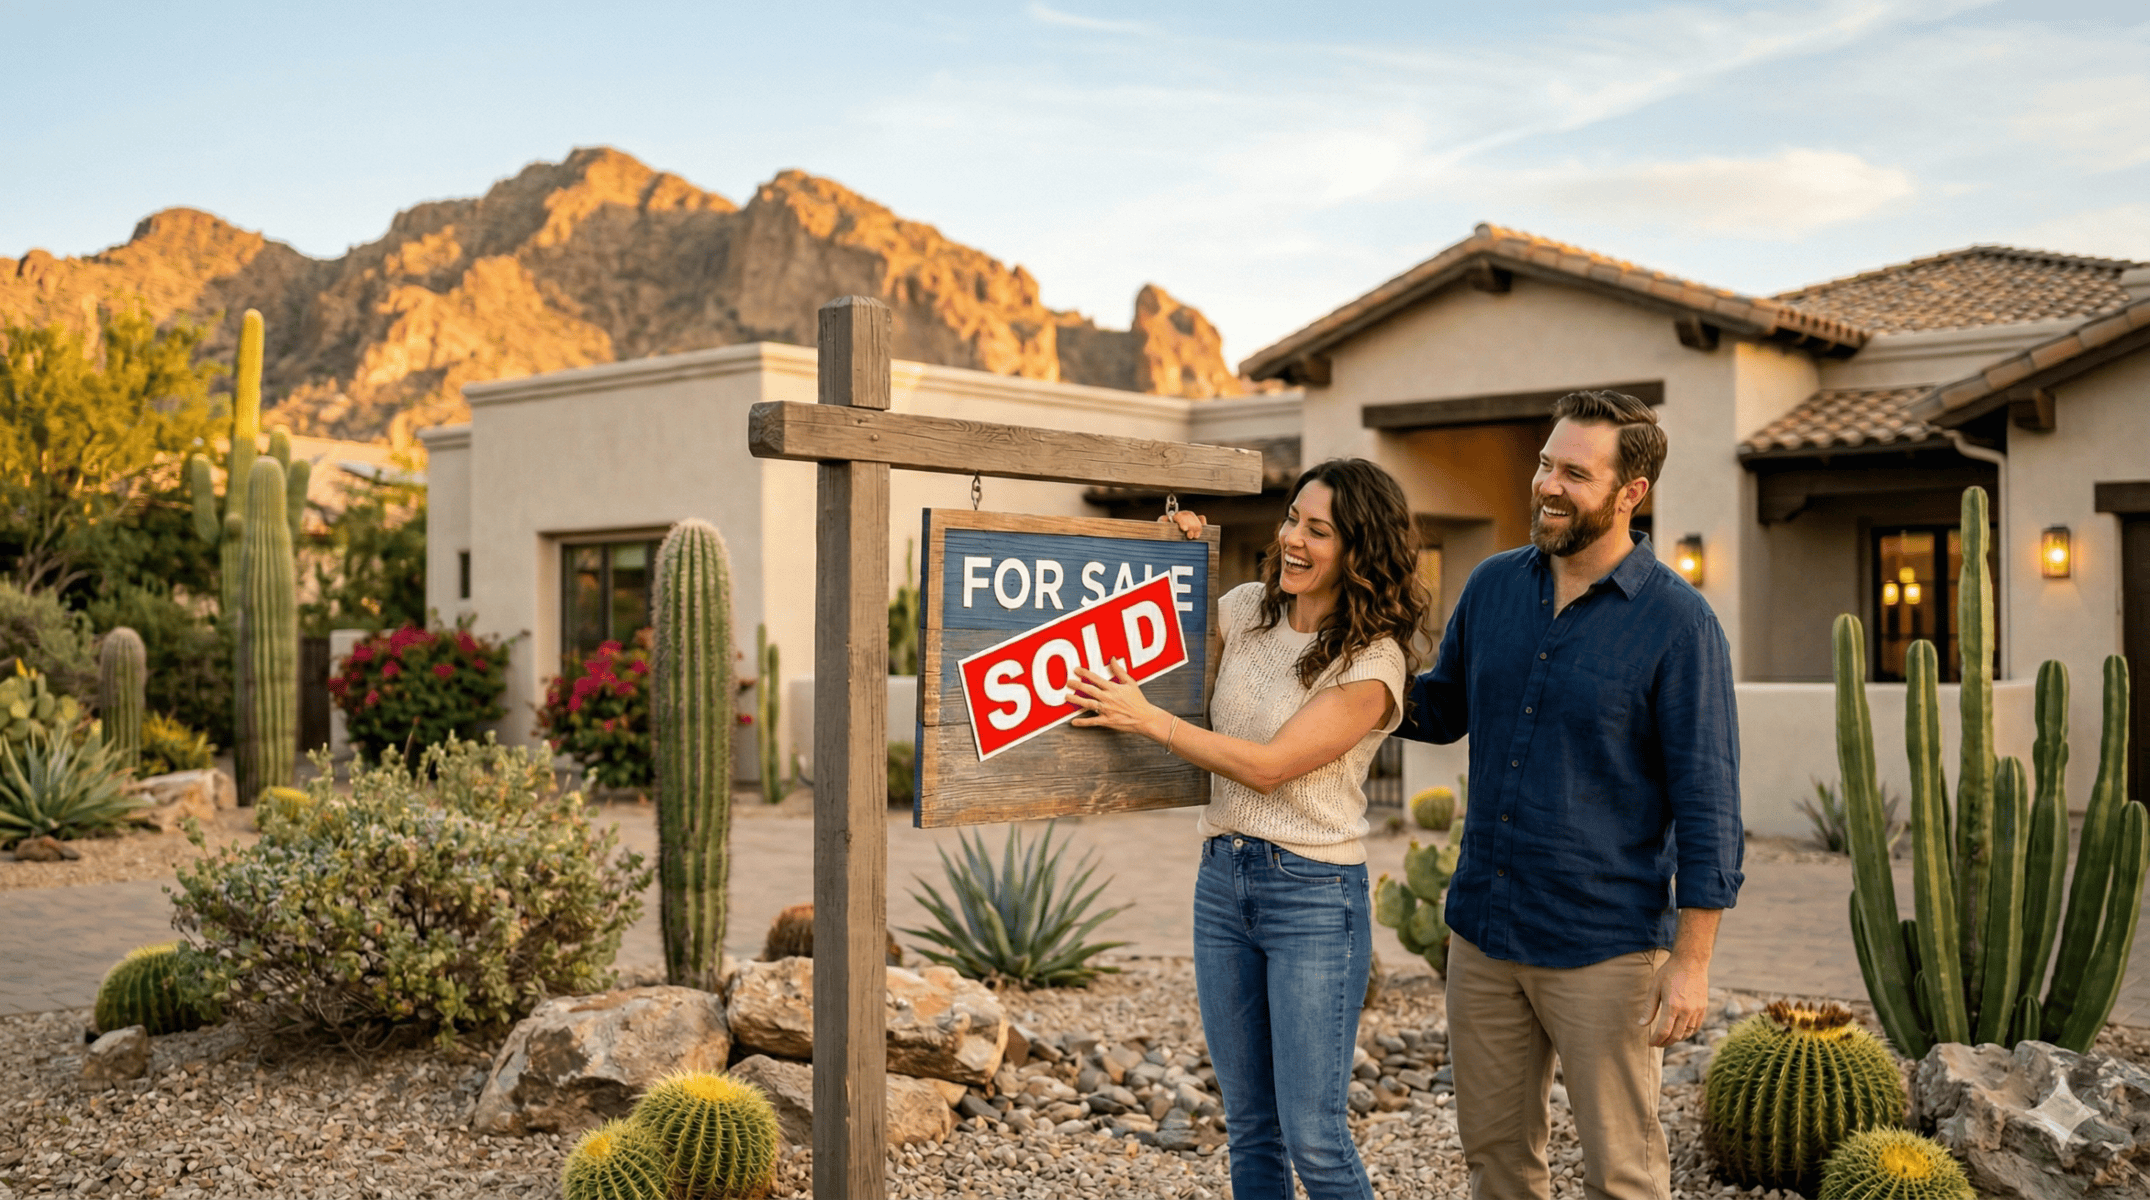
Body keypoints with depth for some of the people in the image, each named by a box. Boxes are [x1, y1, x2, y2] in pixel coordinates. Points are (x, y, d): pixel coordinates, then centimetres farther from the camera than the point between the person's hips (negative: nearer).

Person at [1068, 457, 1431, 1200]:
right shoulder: (1246, 611, 5)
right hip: (1222, 880, 6)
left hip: (1314, 895, -6)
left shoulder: (1372, 663, -12)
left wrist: (1146, 719, -17)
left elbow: (1269, 765, -18)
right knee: (1250, 1130, 14)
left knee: (1314, 1139, -4)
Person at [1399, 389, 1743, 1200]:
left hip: (1603, 949, -5)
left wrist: (1692, 962, -14)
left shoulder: (1678, 623, -11)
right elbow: (1443, 709, 18)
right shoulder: (1493, 585, 4)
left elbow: (1706, 802, -11)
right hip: (1482, 932, 5)